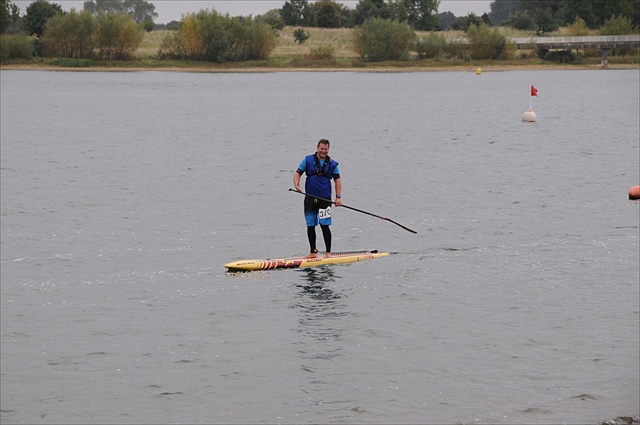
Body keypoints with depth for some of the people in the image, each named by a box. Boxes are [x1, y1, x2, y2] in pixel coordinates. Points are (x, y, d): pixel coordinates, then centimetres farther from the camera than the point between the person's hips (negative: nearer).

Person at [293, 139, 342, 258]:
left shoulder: (332, 164, 5)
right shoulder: (308, 160, 4)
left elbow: (337, 180, 5)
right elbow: (298, 173, 3)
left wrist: (338, 197, -6)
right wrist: (296, 184, -18)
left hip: (325, 199, -2)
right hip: (310, 198, 2)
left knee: (325, 225, -9)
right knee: (310, 226, 6)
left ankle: (328, 252, -2)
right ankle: (313, 252, 16)